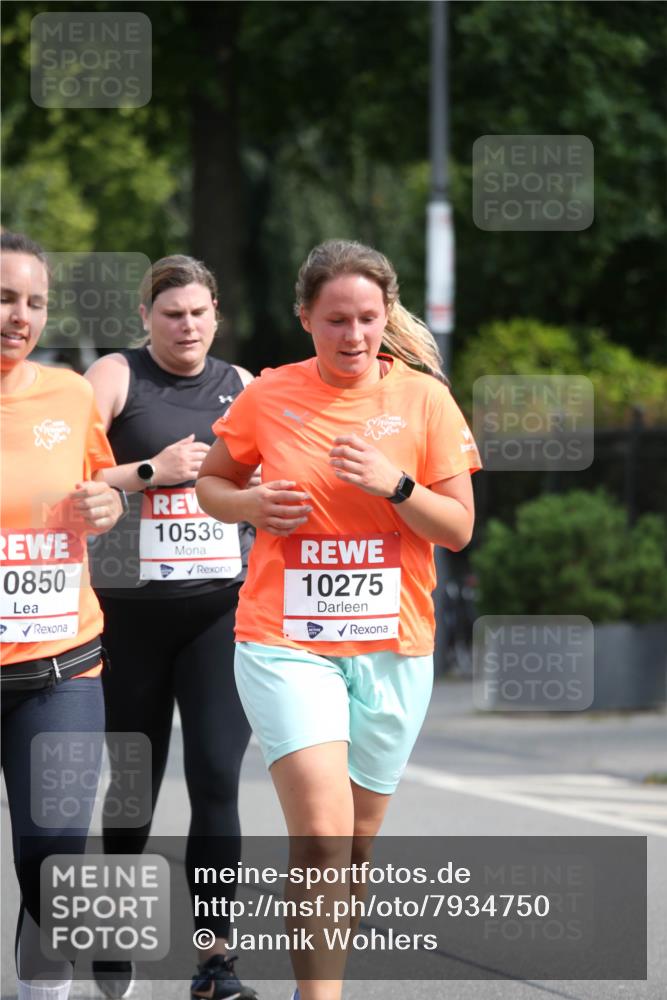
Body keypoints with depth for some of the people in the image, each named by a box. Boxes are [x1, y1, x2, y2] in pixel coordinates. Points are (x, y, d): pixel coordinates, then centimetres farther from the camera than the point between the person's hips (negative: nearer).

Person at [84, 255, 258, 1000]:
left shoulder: (243, 388, 10)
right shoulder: (114, 379, -1)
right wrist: (152, 471, -15)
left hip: (222, 605, 1)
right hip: (132, 605, -1)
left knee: (216, 777, -10)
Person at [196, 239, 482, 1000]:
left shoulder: (424, 400, 0)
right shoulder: (266, 399, -1)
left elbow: (458, 529, 0)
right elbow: (210, 482, 15)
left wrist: (393, 484, -18)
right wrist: (251, 505, -7)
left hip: (392, 648, 2)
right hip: (284, 643, -2)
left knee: (355, 848, 11)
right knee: (321, 837, -18)